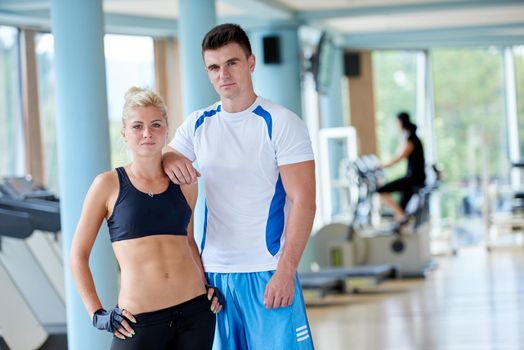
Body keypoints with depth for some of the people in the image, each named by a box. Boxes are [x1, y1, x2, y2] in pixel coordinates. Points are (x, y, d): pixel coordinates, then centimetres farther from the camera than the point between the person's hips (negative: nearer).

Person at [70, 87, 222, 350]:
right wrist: (96, 313, -3)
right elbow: (78, 254, 4)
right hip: (139, 322, -3)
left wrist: (207, 286, 14)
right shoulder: (109, 184, 0)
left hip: (195, 313, 3)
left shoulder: (184, 183, 9)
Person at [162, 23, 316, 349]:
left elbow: (303, 203, -9)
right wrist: (168, 159, -7)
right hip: (214, 272, 5)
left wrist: (286, 270, -17)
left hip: (268, 272, -4)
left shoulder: (281, 123, -5)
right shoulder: (198, 124, 9)